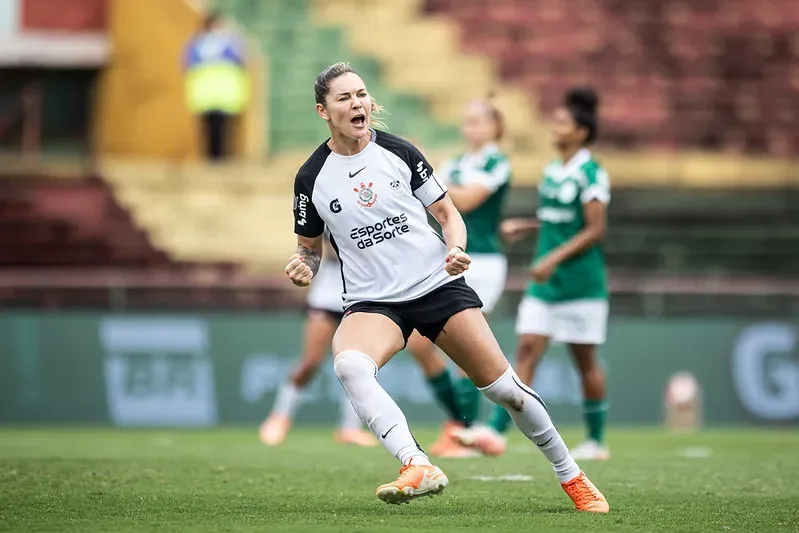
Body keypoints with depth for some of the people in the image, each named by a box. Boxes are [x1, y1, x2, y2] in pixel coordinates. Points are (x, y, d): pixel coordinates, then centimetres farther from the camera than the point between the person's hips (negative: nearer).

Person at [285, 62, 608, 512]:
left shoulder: (398, 152, 0)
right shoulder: (312, 178, -1)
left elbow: (447, 212, 9)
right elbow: (310, 246, 13)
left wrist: (456, 248, -12)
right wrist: (303, 267, -10)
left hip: (439, 285, 1)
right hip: (373, 302, -1)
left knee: (504, 387, -4)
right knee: (349, 364, -35)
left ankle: (573, 478, 17)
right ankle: (419, 468, -46)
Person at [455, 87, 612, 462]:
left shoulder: (591, 174, -11)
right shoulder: (552, 171, 12)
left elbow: (594, 230, -15)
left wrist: (555, 259, -20)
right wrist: (524, 227, 8)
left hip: (580, 280, -7)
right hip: (545, 280, 7)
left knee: (585, 360, 3)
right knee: (527, 350, -4)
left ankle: (596, 441, 15)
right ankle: (496, 432, -13)